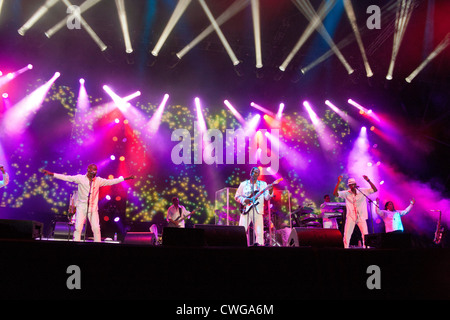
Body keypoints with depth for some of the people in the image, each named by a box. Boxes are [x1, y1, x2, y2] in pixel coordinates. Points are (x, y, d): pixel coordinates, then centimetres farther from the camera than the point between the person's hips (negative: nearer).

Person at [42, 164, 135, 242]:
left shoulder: (98, 180, 4)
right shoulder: (80, 178, -4)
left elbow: (111, 181, 8)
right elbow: (66, 178, -7)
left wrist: (125, 178, 6)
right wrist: (51, 174, -13)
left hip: (93, 208, 2)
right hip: (81, 207, -2)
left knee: (96, 228, -4)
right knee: (78, 228, -9)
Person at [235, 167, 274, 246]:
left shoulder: (263, 184, 10)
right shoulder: (243, 184, 11)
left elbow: (267, 197, 0)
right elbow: (237, 196, 13)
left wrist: (270, 192, -20)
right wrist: (244, 200, -6)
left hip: (257, 211, 0)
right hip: (246, 210, 0)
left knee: (259, 232, -5)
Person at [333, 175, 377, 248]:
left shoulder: (362, 191, 0)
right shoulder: (346, 193, 0)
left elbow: (375, 190, -4)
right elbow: (335, 194, -10)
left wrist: (368, 181, -18)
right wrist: (338, 182, -20)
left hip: (361, 217, 0)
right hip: (350, 217, 0)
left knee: (365, 235, -9)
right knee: (347, 235, -4)